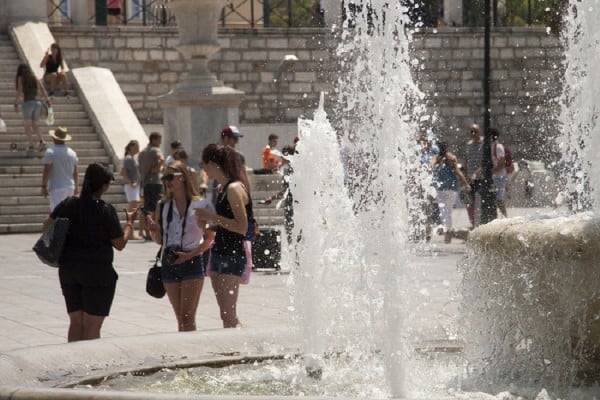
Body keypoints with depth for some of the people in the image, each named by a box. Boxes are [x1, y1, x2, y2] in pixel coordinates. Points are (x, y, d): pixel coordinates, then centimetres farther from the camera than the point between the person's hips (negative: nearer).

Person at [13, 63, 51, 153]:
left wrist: (16, 104, -8)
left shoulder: (21, 78, 3)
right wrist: (47, 100, 14)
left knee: (27, 126, -1)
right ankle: (41, 141, -6)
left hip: (27, 103, -5)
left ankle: (31, 145, -15)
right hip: (37, 103, 5)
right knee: (34, 125, 15)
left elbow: (19, 92, -7)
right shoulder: (34, 78, 15)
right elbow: (42, 89, 10)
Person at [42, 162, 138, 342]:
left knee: (76, 322, 14)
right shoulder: (106, 210, -13)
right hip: (97, 271, -5)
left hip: (68, 270, 5)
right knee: (92, 326, -1)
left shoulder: (67, 205, -1)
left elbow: (47, 225, 9)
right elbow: (120, 243, -7)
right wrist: (129, 222, 8)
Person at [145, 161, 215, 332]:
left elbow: (210, 238, -4)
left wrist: (191, 254, -16)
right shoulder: (163, 207, 7)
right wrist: (153, 229, -6)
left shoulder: (200, 205, -7)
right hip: (169, 263, 5)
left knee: (188, 316, -10)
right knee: (180, 318, 10)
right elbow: (159, 240, 15)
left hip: (191, 262, -5)